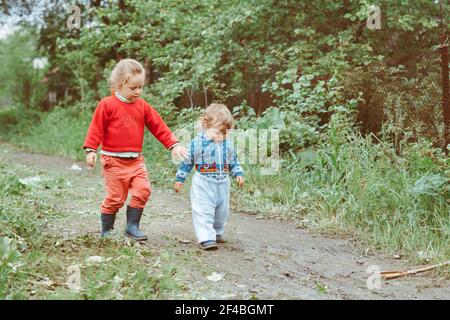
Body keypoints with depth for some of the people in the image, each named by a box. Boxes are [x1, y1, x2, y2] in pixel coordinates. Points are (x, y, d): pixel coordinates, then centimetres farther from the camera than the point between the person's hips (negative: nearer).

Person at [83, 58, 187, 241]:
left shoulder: (143, 106, 7)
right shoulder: (107, 105, -6)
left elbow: (158, 126, 8)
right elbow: (96, 128, -6)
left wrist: (173, 144, 1)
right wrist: (90, 150, -12)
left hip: (136, 160, 5)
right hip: (114, 161, -4)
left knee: (142, 191, -6)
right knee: (115, 197, 1)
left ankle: (132, 226, 7)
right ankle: (106, 230, 18)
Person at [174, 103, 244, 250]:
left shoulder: (228, 144, 1)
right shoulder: (197, 143, -13)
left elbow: (233, 161, 14)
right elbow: (187, 161, -4)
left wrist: (238, 174, 1)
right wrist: (180, 179, 0)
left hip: (222, 184, 5)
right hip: (203, 184, -5)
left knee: (222, 211, 16)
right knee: (204, 211, -10)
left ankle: (217, 232, 37)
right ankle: (206, 238, -10)